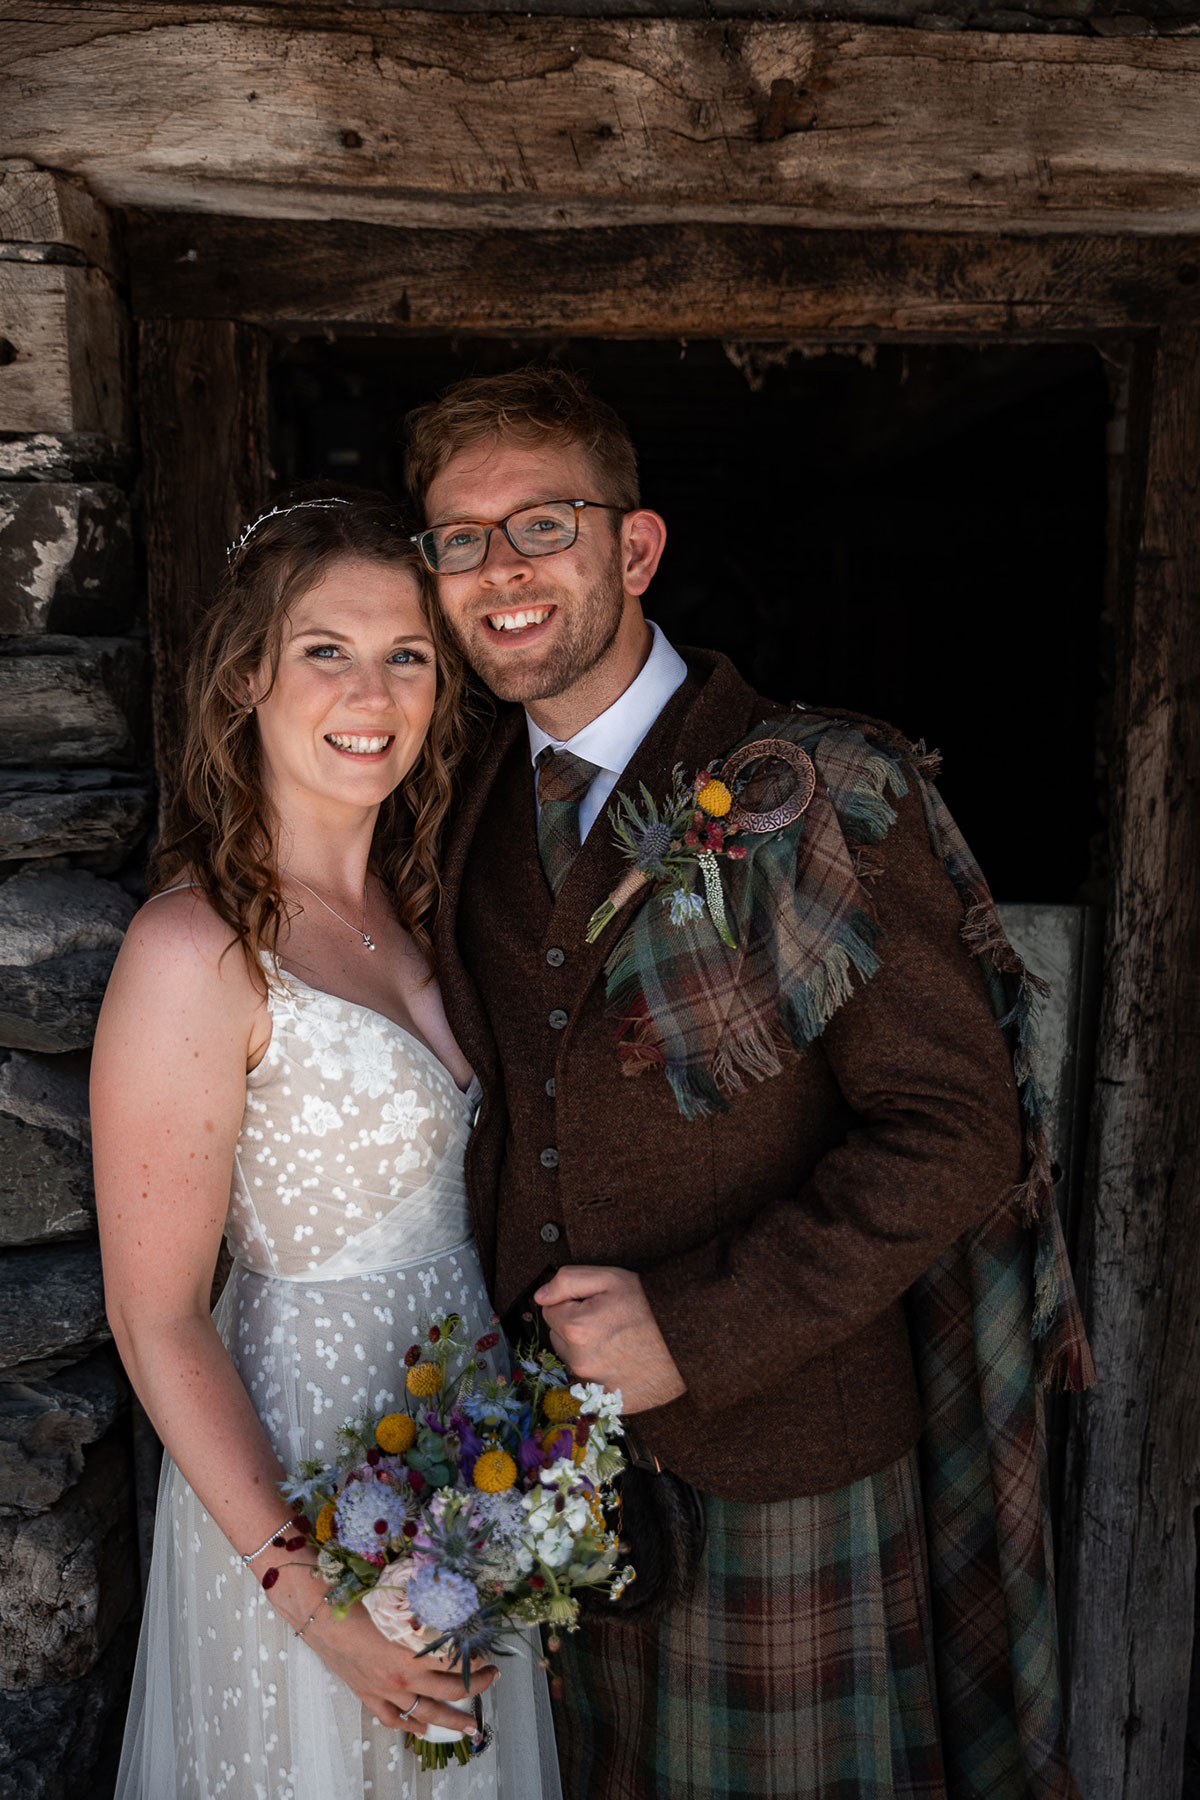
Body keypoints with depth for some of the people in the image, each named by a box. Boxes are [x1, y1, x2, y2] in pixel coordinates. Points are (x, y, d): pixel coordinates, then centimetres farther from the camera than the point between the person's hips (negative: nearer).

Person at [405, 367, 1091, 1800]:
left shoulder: (816, 798, -16)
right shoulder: (474, 816, 2)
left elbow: (955, 1129, -17)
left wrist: (698, 1327, -21)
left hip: (779, 1454, -4)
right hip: (543, 1452, 5)